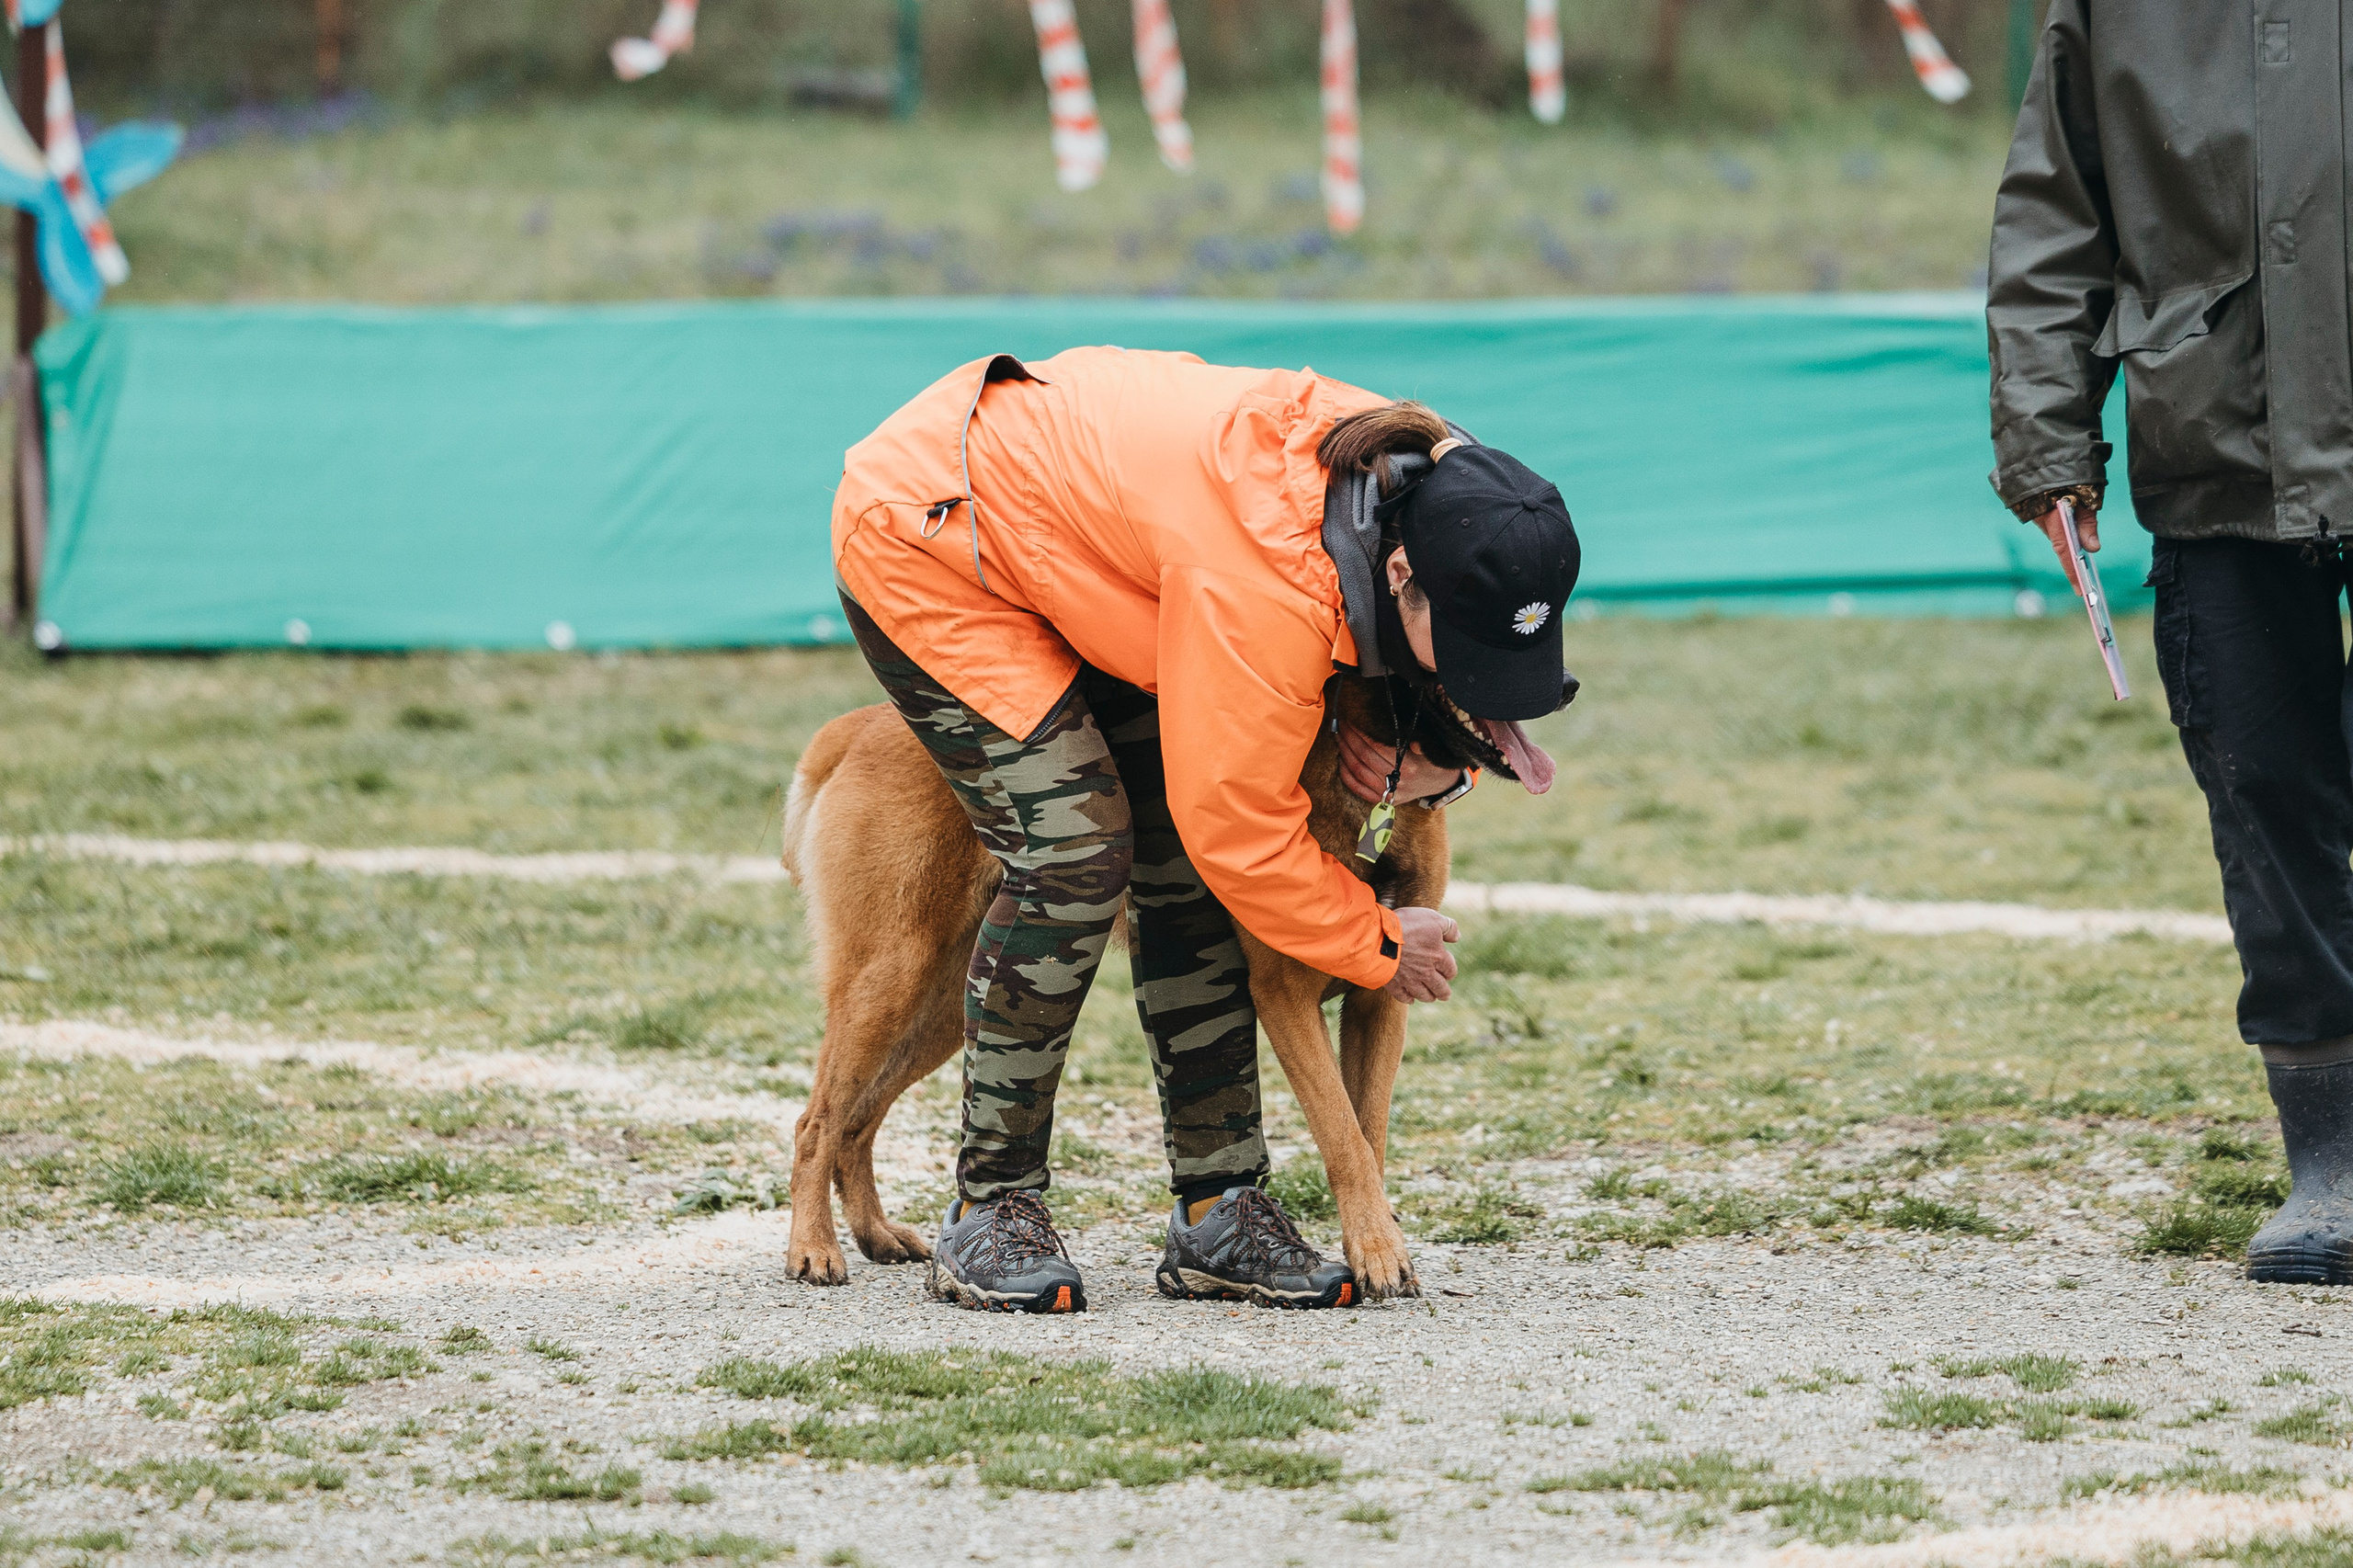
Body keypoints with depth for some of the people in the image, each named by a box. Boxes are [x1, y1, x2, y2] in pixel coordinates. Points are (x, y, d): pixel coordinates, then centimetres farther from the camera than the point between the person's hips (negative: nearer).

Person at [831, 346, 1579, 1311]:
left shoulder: (1420, 486, -16)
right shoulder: (1267, 577, -39)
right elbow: (1242, 827, -28)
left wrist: (1436, 765, -17)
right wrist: (1376, 944, -13)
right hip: (921, 542, -8)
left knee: (1184, 861, -1)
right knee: (1075, 852, -19)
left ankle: (1219, 1204, 4)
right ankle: (990, 1210, -9)